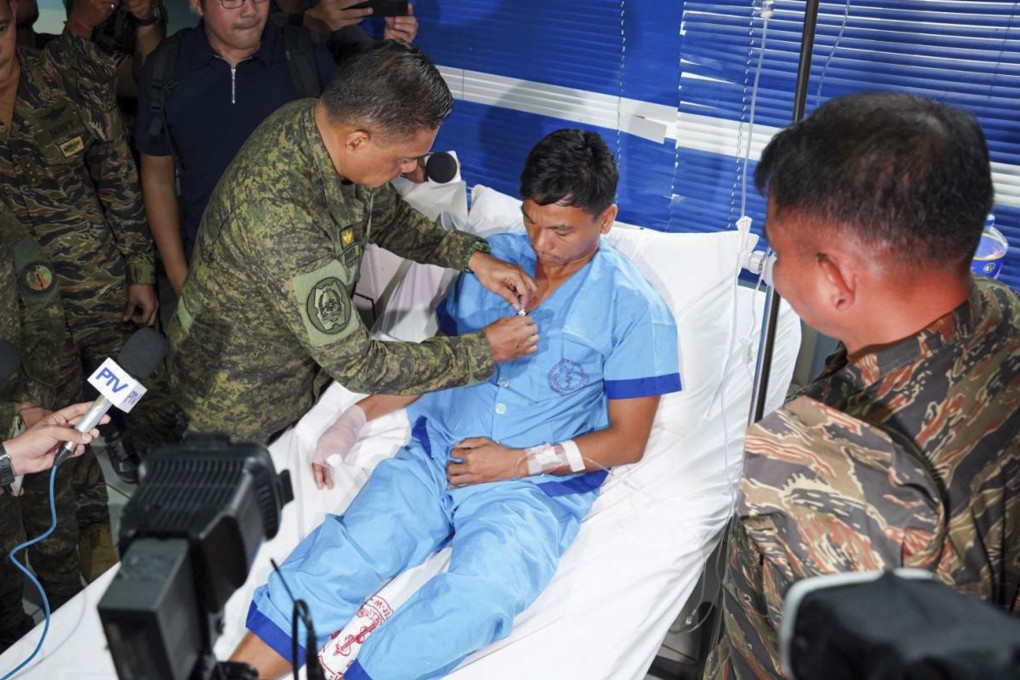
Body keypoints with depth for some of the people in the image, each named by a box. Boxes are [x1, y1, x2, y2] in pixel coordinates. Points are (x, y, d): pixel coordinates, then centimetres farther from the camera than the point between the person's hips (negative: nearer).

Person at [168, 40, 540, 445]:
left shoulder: (322, 120, -15)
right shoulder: (282, 217, -41)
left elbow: (387, 217, 4)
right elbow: (358, 366, -34)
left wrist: (471, 256, -10)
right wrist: (484, 350, -25)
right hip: (242, 404, -7)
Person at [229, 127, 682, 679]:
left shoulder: (634, 308, -2)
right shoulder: (491, 259, 12)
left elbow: (627, 441, -1)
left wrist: (522, 462, -11)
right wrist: (355, 418, 7)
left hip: (535, 486, -4)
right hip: (437, 452, 4)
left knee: (474, 603, -33)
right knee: (337, 561, -22)